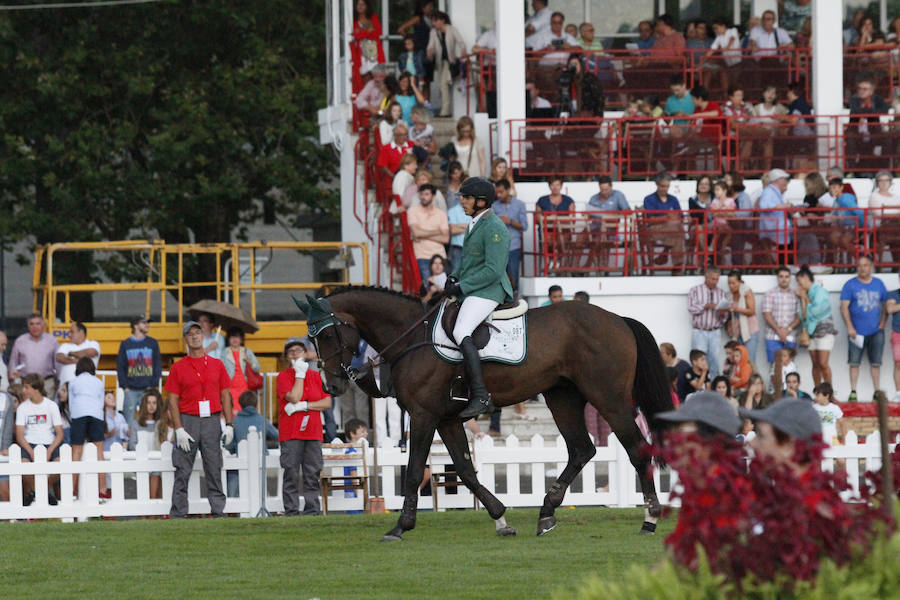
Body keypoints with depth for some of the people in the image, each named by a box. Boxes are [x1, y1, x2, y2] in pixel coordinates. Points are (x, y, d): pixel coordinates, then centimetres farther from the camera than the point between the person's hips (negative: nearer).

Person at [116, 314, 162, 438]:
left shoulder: (153, 343, 11)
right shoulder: (125, 344, 10)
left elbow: (158, 365, 9)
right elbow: (120, 367, 9)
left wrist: (153, 385, -2)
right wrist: (124, 386, -2)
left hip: (148, 390, 0)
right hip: (130, 390, 0)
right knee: (129, 422, -7)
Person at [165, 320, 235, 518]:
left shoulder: (217, 364, 11)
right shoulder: (178, 367, 5)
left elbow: (225, 396, 11)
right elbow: (173, 400, 2)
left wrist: (229, 425, 2)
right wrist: (179, 429, -8)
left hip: (212, 421, 2)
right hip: (187, 421, -2)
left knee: (214, 470, 1)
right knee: (182, 471, -3)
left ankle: (218, 512, 3)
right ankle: (178, 515, -1)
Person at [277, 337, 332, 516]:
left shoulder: (316, 376, 14)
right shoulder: (283, 377, 3)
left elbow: (327, 402, 5)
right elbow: (294, 397, -13)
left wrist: (305, 406, -9)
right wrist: (300, 374, -7)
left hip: (313, 432, 3)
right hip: (290, 433, -3)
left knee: (312, 474, 2)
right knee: (291, 474, -7)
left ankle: (312, 511, 4)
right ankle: (291, 511, -7)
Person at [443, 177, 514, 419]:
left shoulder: (494, 228, -14)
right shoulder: (475, 225, 17)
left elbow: (493, 270, -20)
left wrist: (462, 286, -18)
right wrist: (454, 277, 10)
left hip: (488, 291, -11)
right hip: (470, 291, 11)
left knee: (461, 332, -29)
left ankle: (480, 397, -36)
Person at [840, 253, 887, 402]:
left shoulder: (878, 284, 9)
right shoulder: (850, 285, 1)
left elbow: (885, 306, 14)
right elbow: (844, 307, -3)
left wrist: (882, 324, 1)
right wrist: (849, 327, -12)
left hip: (876, 331, 2)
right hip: (857, 332, -2)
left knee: (875, 362, 3)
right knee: (854, 362, -3)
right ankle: (853, 391, 1)